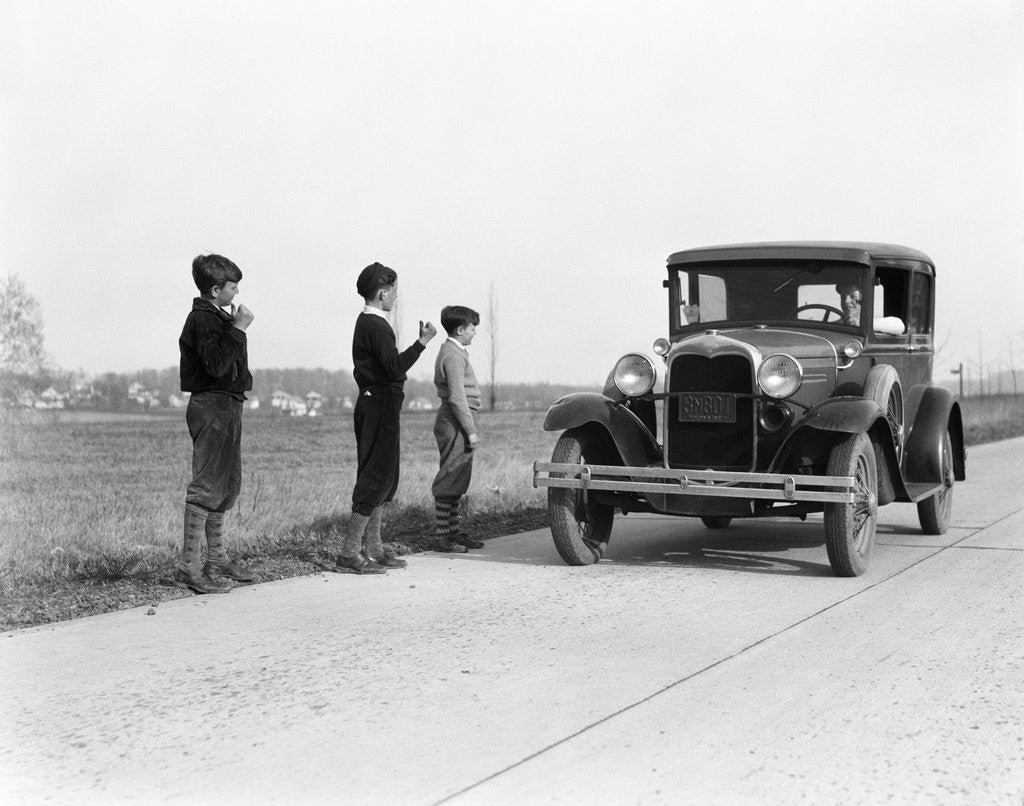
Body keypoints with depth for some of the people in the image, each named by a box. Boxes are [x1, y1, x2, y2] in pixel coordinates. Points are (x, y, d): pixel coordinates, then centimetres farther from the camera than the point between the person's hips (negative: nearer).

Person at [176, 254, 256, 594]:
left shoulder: (216, 317, 19)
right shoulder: (204, 319, -13)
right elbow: (217, 365, -27)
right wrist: (238, 329, -24)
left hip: (226, 406, 11)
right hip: (212, 406, -11)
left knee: (227, 484, 16)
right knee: (207, 485, -11)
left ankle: (217, 559, 25)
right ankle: (189, 566, -9)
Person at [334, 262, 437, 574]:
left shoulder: (367, 323, 16)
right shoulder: (375, 326, -16)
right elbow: (394, 367, -26)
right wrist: (422, 342, -21)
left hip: (374, 405, 11)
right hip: (380, 406, -11)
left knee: (383, 478, 14)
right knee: (376, 479, -9)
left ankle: (373, 551, 17)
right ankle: (349, 554, -10)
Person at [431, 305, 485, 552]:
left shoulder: (452, 352, 19)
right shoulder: (454, 355, -13)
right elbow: (457, 397, -19)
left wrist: (468, 428, 20)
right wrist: (470, 430, -18)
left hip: (455, 422, 11)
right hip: (455, 422, -11)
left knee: (457, 482, 13)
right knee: (449, 481, -8)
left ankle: (453, 532, 18)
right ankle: (443, 536, -6)